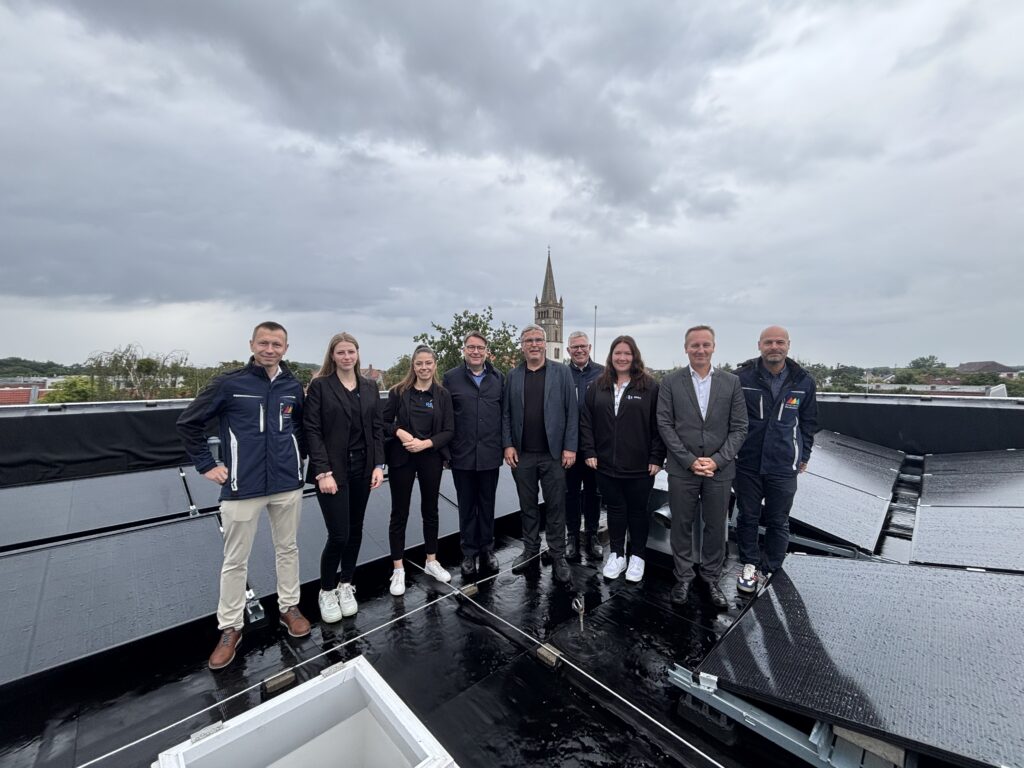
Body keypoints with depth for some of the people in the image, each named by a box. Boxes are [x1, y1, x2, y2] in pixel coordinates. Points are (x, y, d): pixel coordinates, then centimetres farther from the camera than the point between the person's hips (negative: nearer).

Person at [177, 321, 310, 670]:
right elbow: (188, 422, 0)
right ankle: (230, 628, 29)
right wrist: (206, 465, -2)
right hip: (242, 487, -2)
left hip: (288, 484, 3)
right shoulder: (228, 383, -8)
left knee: (288, 549, 16)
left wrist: (299, 457, 9)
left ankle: (289, 607, 35)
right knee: (235, 561, 10)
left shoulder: (294, 387, 1)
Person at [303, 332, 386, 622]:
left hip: (362, 469, 4)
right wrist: (323, 472, -15)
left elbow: (377, 428, 7)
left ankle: (346, 586, 33)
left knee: (355, 531, 13)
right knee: (339, 534, -3)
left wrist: (378, 465, -2)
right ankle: (326, 592, 23)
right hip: (333, 470, -4)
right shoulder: (319, 386, -4)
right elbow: (312, 430, -8)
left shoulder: (370, 387, 7)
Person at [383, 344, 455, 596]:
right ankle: (398, 570, 21)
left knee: (430, 510, 14)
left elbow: (449, 430, -2)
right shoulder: (399, 391, -3)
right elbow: (384, 422, 2)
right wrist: (399, 432, -18)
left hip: (431, 458, 1)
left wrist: (426, 443, -16)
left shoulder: (442, 394, -1)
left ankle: (431, 561, 32)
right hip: (401, 458, -1)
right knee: (399, 513, 6)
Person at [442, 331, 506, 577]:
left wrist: (506, 445, -1)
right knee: (466, 506, 13)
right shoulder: (451, 378, 0)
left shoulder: (499, 378, 4)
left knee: (487, 505, 15)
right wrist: (445, 450, -3)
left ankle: (487, 549, 33)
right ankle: (469, 553, 29)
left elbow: (505, 413, 4)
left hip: (490, 454, 1)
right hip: (462, 455, -1)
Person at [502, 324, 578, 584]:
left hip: (553, 453, -2)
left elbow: (572, 412, -3)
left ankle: (558, 556, 23)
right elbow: (506, 414, 6)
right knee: (528, 505, 15)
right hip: (522, 454, 2)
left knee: (556, 506, 8)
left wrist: (570, 447, -8)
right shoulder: (512, 375, 6)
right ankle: (530, 549, 32)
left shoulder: (561, 372, -1)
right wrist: (508, 444, -2)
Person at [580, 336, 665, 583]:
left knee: (637, 511, 13)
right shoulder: (598, 387, 4)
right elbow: (586, 422, 5)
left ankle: (637, 557, 32)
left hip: (639, 466, -2)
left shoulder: (650, 387, -4)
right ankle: (616, 555, 31)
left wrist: (656, 458, -9)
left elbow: (659, 425, -5)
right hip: (606, 465, 2)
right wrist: (589, 452, -1)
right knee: (615, 509, 15)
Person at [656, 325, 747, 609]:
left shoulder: (731, 382, 2)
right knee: (681, 525, 10)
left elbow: (739, 427, 1)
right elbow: (665, 425, -5)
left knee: (716, 527, 13)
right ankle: (683, 577, 29)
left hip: (719, 469, 1)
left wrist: (717, 460, -10)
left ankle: (712, 579, 34)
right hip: (682, 469, -1)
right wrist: (689, 460, -11)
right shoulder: (671, 382, -2)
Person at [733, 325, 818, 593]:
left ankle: (771, 569, 30)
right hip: (747, 464, -1)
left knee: (778, 521, 13)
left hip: (784, 466, 1)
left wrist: (804, 456, 11)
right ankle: (749, 564, 30)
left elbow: (808, 422, 10)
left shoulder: (804, 382, -1)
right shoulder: (741, 377, -8)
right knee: (747, 517, 12)